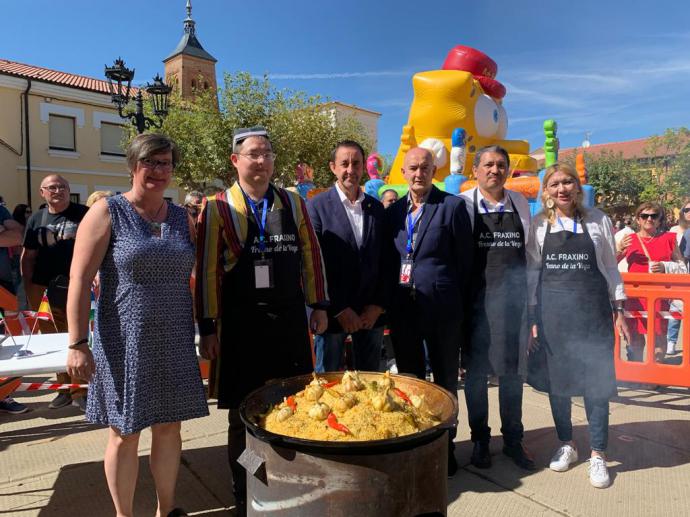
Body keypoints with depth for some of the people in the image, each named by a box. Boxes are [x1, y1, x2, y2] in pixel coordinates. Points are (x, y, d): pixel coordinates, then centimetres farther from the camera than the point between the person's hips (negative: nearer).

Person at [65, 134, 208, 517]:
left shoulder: (182, 218, 8)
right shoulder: (107, 212, -5)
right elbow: (80, 280, -9)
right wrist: (78, 344, -13)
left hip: (174, 342, 4)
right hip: (125, 342, -4)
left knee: (169, 426, 13)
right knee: (125, 433, 8)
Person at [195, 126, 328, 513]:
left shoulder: (293, 203, 6)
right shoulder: (217, 209, -4)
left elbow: (312, 254, 9)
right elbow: (207, 270, -5)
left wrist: (319, 306, 6)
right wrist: (208, 327, -6)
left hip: (291, 320, 3)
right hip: (241, 324, -3)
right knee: (243, 413, 11)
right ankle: (245, 493, 31)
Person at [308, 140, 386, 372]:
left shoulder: (377, 208, 8)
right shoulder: (317, 206, -5)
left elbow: (383, 261, 9)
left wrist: (377, 305, -1)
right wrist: (339, 309, -10)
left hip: (371, 313, 4)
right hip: (332, 313, -3)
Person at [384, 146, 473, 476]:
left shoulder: (452, 206, -2)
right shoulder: (393, 211, 9)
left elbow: (465, 260, -2)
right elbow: (388, 261, 12)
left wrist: (459, 305, -2)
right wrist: (389, 303, 6)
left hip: (442, 309, -3)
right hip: (402, 309, 4)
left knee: (445, 381, 11)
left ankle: (445, 445, 27)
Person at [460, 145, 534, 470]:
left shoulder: (520, 202, 10)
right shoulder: (464, 203, -1)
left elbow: (529, 250, 13)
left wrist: (531, 296, 9)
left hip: (513, 298, 3)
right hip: (477, 297, -3)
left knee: (512, 370, 10)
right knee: (476, 371, 6)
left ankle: (513, 440, 27)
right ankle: (480, 440, 23)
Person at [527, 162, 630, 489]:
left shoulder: (598, 221, 4)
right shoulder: (538, 225, 4)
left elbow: (610, 267, 8)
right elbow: (532, 273, 5)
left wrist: (619, 310, 4)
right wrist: (532, 317, 1)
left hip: (593, 308, -1)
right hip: (552, 309, 1)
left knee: (595, 379, 1)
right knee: (555, 378, 8)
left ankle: (598, 454, 16)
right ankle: (566, 444, 27)